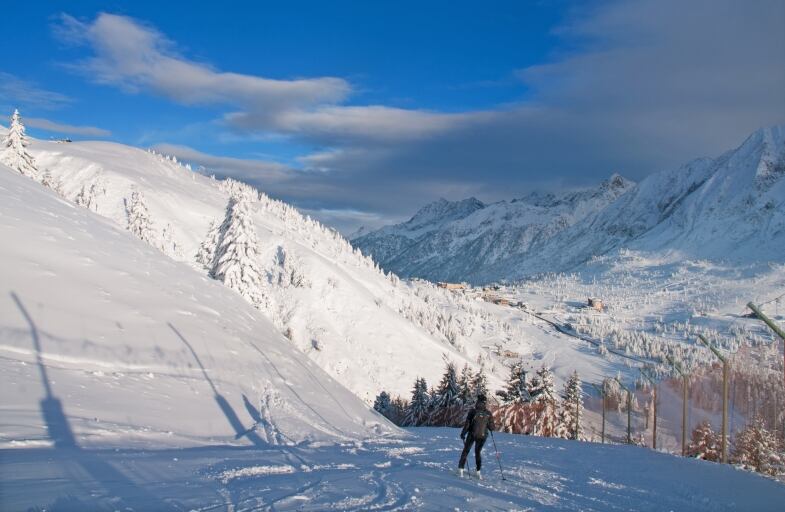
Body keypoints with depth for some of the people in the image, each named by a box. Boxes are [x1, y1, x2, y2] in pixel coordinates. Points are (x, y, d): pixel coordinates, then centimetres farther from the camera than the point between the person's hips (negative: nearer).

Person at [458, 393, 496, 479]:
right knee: (478, 452, 18)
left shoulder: (473, 411, -10)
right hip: (482, 436, 2)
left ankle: (461, 469, 4)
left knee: (466, 451, 12)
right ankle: (478, 472, 13)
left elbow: (467, 424, -8)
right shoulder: (488, 414, -6)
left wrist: (463, 433, 3)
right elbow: (491, 427, -3)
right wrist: (494, 427, 20)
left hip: (472, 435, -2)